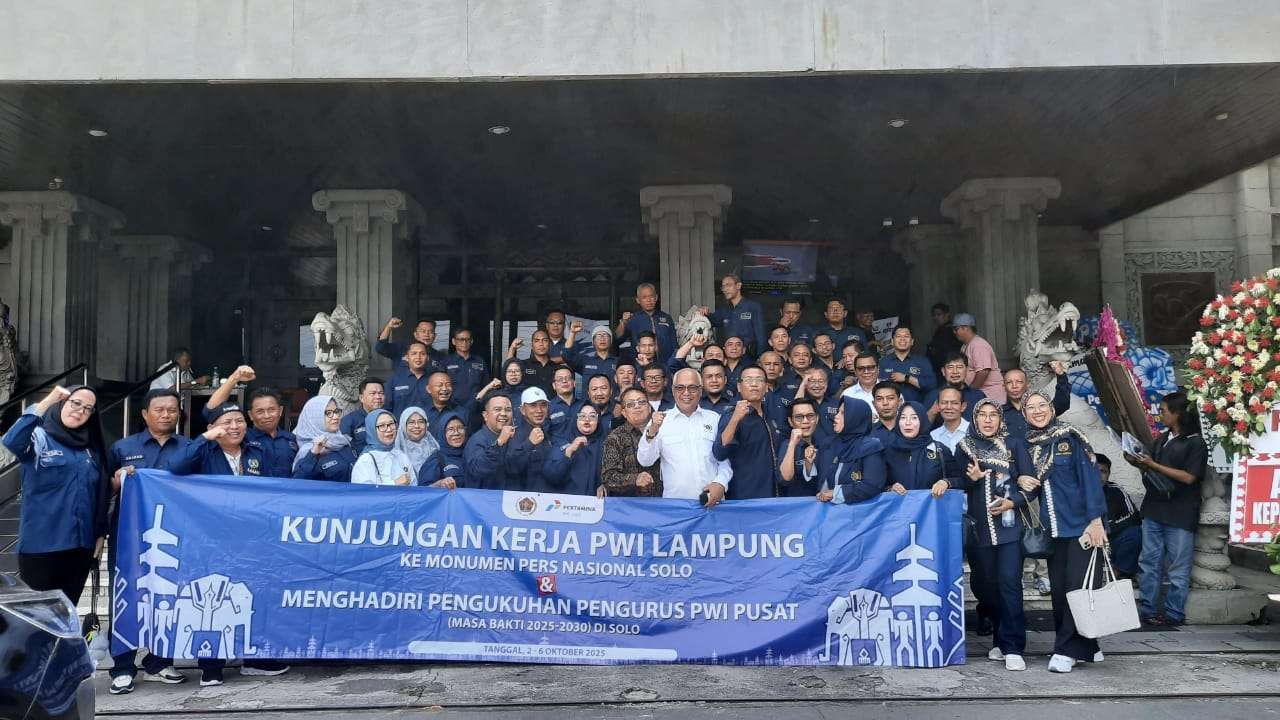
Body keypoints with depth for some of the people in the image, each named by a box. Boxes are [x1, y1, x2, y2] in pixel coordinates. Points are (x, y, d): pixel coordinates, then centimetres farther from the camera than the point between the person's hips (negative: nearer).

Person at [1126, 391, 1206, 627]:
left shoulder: (1195, 442, -7)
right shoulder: (1162, 439, 13)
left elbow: (1188, 477, -15)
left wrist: (1153, 465, -17)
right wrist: (1137, 463, 1)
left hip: (1180, 515, -7)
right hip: (1154, 509, 7)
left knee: (1178, 568, 2)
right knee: (1149, 562, 9)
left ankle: (1174, 614, 10)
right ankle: (1147, 610, 16)